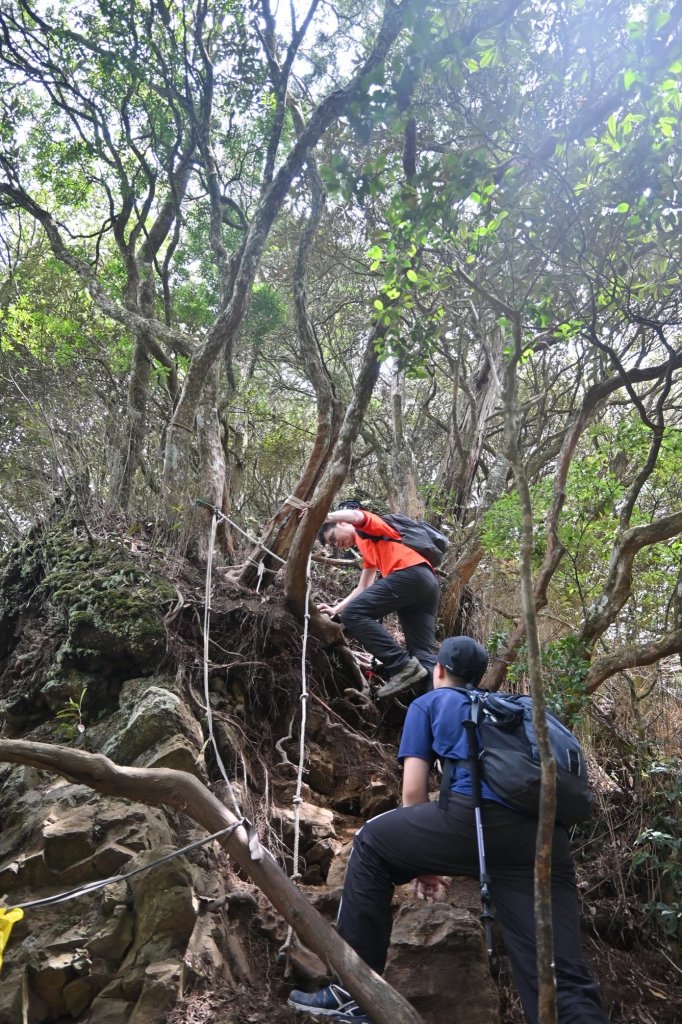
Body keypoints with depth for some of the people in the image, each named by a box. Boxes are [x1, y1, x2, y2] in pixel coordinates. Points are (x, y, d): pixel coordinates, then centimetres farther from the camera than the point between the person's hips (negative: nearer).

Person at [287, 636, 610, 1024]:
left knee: (372, 843, 18)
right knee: (564, 978, 5)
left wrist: (422, 859, 29)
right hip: (547, 835, 5)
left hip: (482, 814, -5)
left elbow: (414, 791, 16)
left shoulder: (429, 703, 23)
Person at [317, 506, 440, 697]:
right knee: (424, 653, 2)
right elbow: (363, 588, 38)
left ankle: (403, 666, -19)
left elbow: (354, 515, -11)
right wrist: (336, 609, 31)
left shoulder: (366, 528, 15)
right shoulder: (369, 551, 39)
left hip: (410, 574, -10)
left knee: (353, 615, -12)